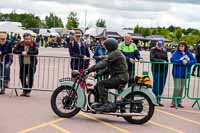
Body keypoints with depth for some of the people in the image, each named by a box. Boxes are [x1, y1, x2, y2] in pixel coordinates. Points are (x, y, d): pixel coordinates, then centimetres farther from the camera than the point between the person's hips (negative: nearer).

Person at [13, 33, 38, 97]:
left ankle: (28, 91, 13)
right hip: (23, 64, 3)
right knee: (22, 77, 7)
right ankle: (24, 90, 24)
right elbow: (14, 51, -5)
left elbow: (36, 52, -19)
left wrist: (27, 52, -24)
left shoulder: (33, 44, -6)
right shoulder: (20, 44, 0)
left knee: (30, 78, 0)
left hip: (31, 64, -3)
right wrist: (21, 52, -21)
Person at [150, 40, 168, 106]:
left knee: (161, 86, 6)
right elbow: (152, 59, -12)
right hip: (156, 70, -5)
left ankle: (158, 100, 14)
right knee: (156, 85, -5)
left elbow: (166, 59, 20)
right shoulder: (153, 50, -1)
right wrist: (162, 61, -15)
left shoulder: (164, 50, 14)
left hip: (164, 70, 5)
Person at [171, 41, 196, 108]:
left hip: (185, 74, 4)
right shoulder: (176, 53, -4)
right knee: (177, 88, -8)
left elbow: (194, 60, -1)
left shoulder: (189, 54, 6)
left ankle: (179, 102, 20)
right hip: (177, 73, -4)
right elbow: (172, 59, -18)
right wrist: (182, 61, -23)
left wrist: (187, 62, -18)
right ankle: (174, 102, 1)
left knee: (182, 88, 11)